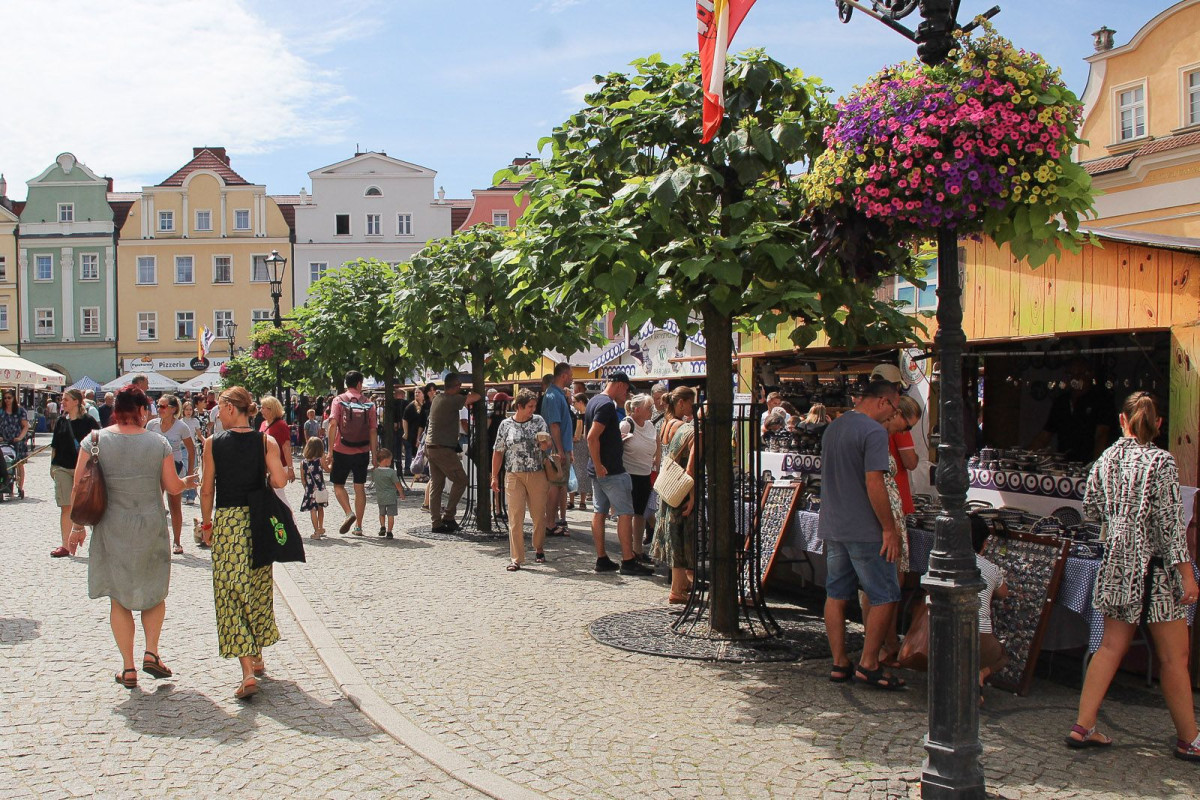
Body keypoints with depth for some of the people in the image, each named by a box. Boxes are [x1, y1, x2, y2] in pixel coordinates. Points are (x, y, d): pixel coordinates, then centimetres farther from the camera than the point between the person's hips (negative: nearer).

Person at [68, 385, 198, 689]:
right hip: (151, 527, 0)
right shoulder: (158, 443, -6)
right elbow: (172, 487, -1)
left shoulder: (94, 440, -4)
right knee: (154, 592, 19)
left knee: (119, 599, 11)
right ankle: (151, 653, 6)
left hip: (111, 529, 1)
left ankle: (128, 668, 13)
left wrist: (78, 525, 8)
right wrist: (187, 482, 21)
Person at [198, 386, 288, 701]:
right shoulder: (265, 441, -3)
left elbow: (207, 489, -2)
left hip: (226, 521, -2)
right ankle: (257, 658, 32)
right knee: (258, 588, 17)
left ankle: (248, 672, -8)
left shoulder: (213, 443, -5)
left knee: (231, 592, 1)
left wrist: (206, 523, 11)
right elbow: (280, 481, -11)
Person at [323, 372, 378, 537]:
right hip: (362, 452, 2)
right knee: (360, 487, 9)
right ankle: (358, 526, 11)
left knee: (338, 484, 13)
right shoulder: (368, 403, 2)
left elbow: (333, 425, -12)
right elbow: (373, 431, 0)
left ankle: (349, 513, -9)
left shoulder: (339, 400, -3)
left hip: (342, 451, -2)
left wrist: (330, 451, -11)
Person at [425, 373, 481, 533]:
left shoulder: (437, 398, 13)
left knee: (436, 485, 10)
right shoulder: (452, 400, -14)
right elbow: (476, 397, -15)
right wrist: (468, 393, 5)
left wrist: (464, 397, 14)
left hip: (430, 446, 9)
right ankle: (448, 515, 2)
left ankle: (436, 523, 11)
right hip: (443, 448, -9)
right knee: (460, 480, 2)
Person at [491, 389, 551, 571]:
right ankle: (516, 559, 0)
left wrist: (544, 443, -24)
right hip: (514, 476, -1)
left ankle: (539, 549, 31)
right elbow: (498, 452, 7)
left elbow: (546, 446, 0)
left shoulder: (538, 421, 5)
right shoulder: (506, 424, 2)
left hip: (537, 475, 1)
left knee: (539, 516, 9)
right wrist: (494, 477, 4)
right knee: (515, 518, -4)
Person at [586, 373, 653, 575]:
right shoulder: (607, 405, -17)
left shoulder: (594, 401, 15)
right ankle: (628, 561, -2)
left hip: (600, 470, 10)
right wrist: (599, 466, -21)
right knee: (625, 513, -4)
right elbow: (592, 437, -26)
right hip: (611, 471, -10)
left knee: (599, 512, 10)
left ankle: (602, 559, 15)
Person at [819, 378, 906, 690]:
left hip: (832, 528, 8)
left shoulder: (832, 428, 13)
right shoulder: (874, 431, -14)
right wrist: (889, 528, -14)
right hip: (865, 530, -8)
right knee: (885, 597, 3)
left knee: (836, 595, 10)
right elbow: (874, 483, -21)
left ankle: (839, 664, 16)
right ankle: (868, 664, 4)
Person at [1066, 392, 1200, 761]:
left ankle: (1083, 726, 13)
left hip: (1117, 561, 6)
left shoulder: (1106, 458, 3)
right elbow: (1170, 523, -15)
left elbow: (1092, 507, 11)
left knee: (1111, 646, 12)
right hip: (1155, 566, -6)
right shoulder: (1161, 461, -13)